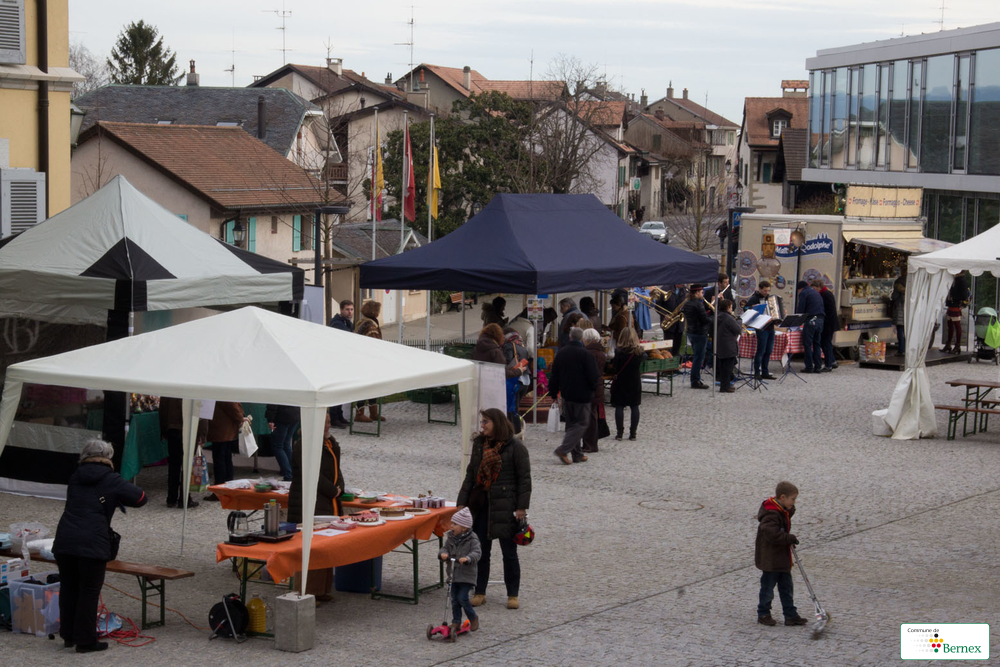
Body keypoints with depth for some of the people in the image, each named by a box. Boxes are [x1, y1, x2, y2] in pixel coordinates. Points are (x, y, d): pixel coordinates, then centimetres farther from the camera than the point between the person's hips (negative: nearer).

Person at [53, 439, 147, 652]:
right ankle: (85, 640, 4)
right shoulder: (111, 480, 1)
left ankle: (68, 635, 25)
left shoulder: (75, 477, 16)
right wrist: (119, 497, 18)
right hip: (93, 543, -5)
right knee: (89, 591, 2)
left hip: (65, 540, 5)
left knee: (68, 588, 16)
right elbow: (140, 498, -1)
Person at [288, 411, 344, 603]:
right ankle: (308, 593, -7)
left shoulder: (331, 444, 16)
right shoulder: (304, 446, -14)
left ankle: (322, 589, 19)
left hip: (330, 504, 9)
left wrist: (339, 488, 2)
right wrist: (333, 491, -11)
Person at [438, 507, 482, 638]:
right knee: (454, 599, 6)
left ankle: (473, 618, 11)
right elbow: (446, 548, 10)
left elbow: (477, 553, -21)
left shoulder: (472, 539, -11)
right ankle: (456, 622, 16)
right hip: (454, 573, 6)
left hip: (467, 574, -6)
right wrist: (443, 554, -14)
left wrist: (467, 558, -40)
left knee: (462, 597, -11)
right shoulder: (451, 538, 7)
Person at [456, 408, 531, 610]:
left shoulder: (515, 447, -7)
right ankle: (480, 592, 18)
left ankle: (513, 595, 13)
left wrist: (522, 507, -12)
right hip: (481, 505, 5)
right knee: (481, 550, 8)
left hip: (506, 506, -5)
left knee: (509, 552, 3)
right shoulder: (479, 444, 10)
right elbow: (470, 475, 14)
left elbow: (524, 478, -7)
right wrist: (462, 502, 8)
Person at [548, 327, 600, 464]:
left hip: (566, 395, 6)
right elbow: (594, 376, -14)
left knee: (571, 423, 15)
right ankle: (563, 450, -13)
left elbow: (554, 376, 9)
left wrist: (553, 393, 18)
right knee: (581, 423, 0)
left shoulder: (560, 353, 3)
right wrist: (594, 387, 7)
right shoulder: (585, 354, -15)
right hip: (582, 395, -6)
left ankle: (577, 454, 16)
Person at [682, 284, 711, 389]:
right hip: (700, 333, -9)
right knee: (699, 357, -2)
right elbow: (705, 319, -19)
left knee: (696, 356, 17)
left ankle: (696, 380, 21)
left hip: (690, 332, 9)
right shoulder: (698, 304, -18)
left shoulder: (687, 304, 8)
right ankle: (695, 381, 0)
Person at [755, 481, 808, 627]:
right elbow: (773, 535, -31)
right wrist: (791, 539, -22)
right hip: (770, 559, -10)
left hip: (782, 559, 10)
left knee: (786, 588, 12)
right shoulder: (771, 514, -23)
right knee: (768, 587, 4)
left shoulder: (783, 511, 8)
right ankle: (763, 614, 17)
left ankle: (791, 615, 18)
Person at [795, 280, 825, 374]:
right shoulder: (816, 292, 23)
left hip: (811, 320, -7)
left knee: (807, 344, -3)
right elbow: (823, 308, 23)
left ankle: (809, 367, -6)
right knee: (817, 344, 11)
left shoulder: (803, 293, -1)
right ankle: (818, 366, 8)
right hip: (820, 319, 7)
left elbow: (800, 309, -5)